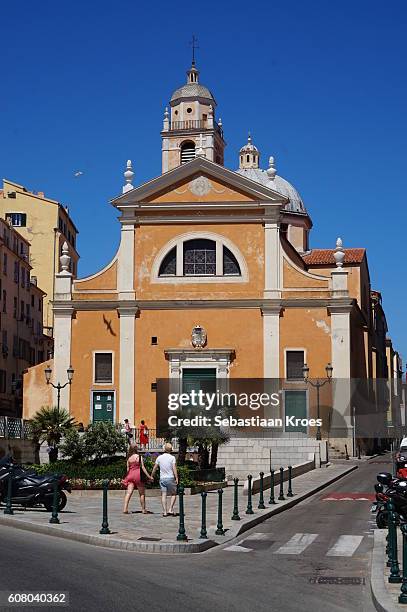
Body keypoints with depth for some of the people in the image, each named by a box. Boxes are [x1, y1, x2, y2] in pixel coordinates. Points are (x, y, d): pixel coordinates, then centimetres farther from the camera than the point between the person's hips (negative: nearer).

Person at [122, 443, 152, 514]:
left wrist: (127, 477, 19)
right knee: (142, 493, 8)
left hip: (130, 476, 4)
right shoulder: (139, 457, -5)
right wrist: (148, 476, -4)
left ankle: (125, 509, -13)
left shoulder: (129, 458, 7)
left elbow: (127, 468, 9)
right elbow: (142, 467, -7)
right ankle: (143, 509, 14)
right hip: (138, 475, -4)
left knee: (129, 492, -2)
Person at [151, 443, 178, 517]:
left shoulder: (159, 458, 4)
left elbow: (155, 468, 10)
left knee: (163, 495, 2)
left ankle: (164, 512, -2)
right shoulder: (172, 458, -5)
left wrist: (152, 476, 23)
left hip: (162, 478, 3)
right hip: (171, 478, -3)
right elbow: (174, 469, -11)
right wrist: (176, 478, -8)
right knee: (173, 494, 10)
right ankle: (170, 509, -1)